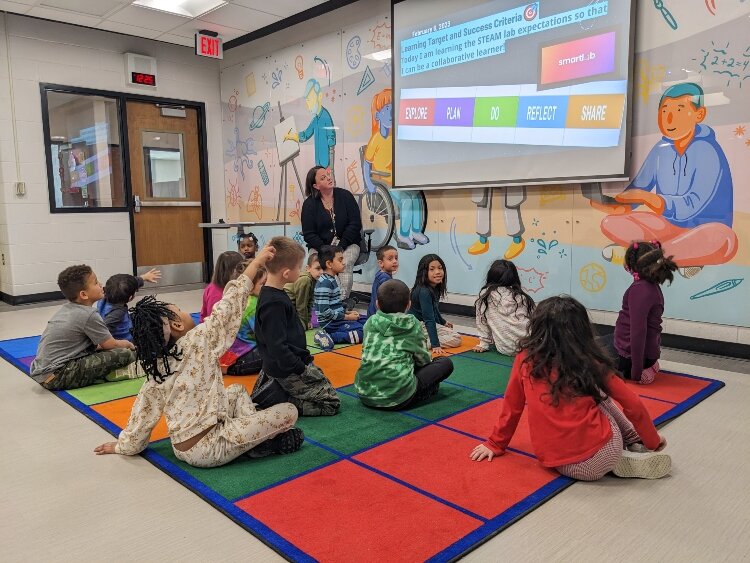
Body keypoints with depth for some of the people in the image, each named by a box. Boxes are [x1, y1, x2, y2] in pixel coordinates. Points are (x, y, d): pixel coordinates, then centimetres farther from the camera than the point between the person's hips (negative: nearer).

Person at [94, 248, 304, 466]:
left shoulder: (156, 369, 1)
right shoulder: (198, 342, -18)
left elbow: (143, 413, 7)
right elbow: (229, 304, -12)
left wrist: (124, 446, 24)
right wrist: (257, 261, -4)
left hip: (183, 449, 8)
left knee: (238, 391, 27)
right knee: (289, 411, -6)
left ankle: (254, 434, 11)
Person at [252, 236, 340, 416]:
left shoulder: (271, 294, 5)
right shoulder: (274, 303, -25)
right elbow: (277, 345, -26)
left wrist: (303, 360, 15)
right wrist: (300, 369, -19)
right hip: (288, 371, -10)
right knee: (331, 403, -2)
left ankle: (269, 388, 13)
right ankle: (272, 398, -4)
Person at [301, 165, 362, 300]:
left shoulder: (345, 196, 4)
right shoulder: (309, 204, 3)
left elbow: (355, 224, -3)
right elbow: (309, 233, -1)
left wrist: (341, 246, -14)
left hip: (347, 244, 0)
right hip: (321, 246, 0)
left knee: (345, 263, -32)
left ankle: (342, 299, -32)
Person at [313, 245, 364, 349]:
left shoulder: (331, 279, 13)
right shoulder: (324, 283, -18)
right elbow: (325, 311, -24)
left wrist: (347, 312, 8)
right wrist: (347, 317, -17)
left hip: (336, 318, 10)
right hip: (330, 323, -10)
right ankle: (329, 338, -18)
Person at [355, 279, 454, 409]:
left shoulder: (371, 322, 7)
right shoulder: (412, 325, 0)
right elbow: (423, 359, 11)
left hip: (365, 394, 4)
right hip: (398, 397, -4)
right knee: (446, 363, 11)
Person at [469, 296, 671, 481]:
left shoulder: (525, 359, 0)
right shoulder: (590, 362, -2)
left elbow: (511, 407, 8)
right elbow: (634, 406, 3)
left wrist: (495, 444, 21)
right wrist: (653, 442, 19)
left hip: (554, 463, 2)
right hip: (598, 459, -1)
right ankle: (638, 447, 21)